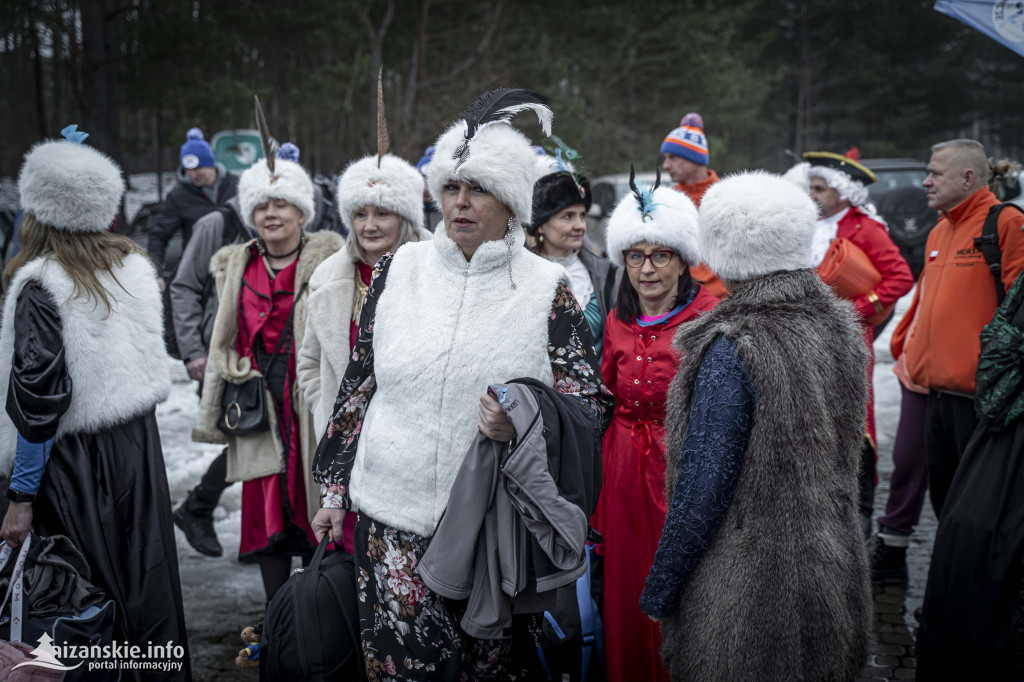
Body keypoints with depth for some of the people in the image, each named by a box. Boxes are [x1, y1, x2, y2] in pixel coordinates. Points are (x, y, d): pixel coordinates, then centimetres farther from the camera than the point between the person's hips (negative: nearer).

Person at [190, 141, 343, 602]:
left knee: (317, 510, -1)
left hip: (314, 403, -3)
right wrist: (217, 410, 15)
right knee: (266, 509, 5)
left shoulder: (328, 261, 0)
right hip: (259, 404, 4)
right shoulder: (237, 268, 13)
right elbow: (224, 342, 20)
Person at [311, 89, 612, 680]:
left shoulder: (547, 288, -1)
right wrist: (337, 491, 11)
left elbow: (590, 399, -1)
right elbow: (359, 385, 11)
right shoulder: (399, 270, 5)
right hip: (394, 516, 1)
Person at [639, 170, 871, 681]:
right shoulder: (840, 328, 0)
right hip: (833, 581, 7)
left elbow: (703, 486, -20)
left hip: (746, 594, -7)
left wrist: (658, 590, -11)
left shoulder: (732, 351, -23)